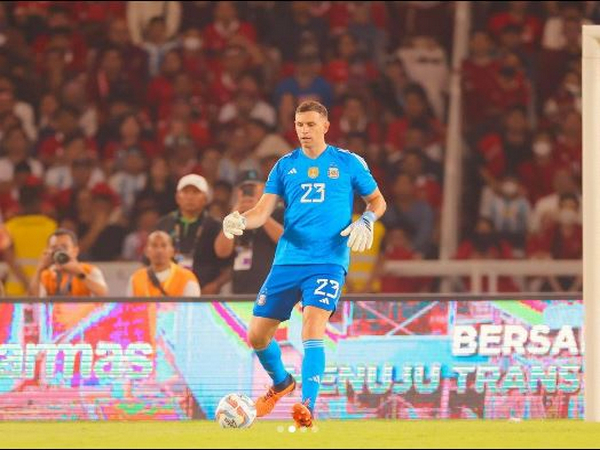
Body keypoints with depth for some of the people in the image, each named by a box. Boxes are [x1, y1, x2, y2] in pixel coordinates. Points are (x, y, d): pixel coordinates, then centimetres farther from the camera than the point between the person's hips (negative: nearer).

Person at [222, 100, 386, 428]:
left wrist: (365, 222, -8)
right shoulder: (286, 165, 10)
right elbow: (264, 210, 4)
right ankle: (281, 383, 35)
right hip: (287, 261, 4)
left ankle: (307, 407, -29)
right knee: (257, 335, 4)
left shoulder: (348, 163, 4)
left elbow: (377, 201, 14)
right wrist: (241, 221, -18)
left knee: (313, 326, -25)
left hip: (328, 262, -4)